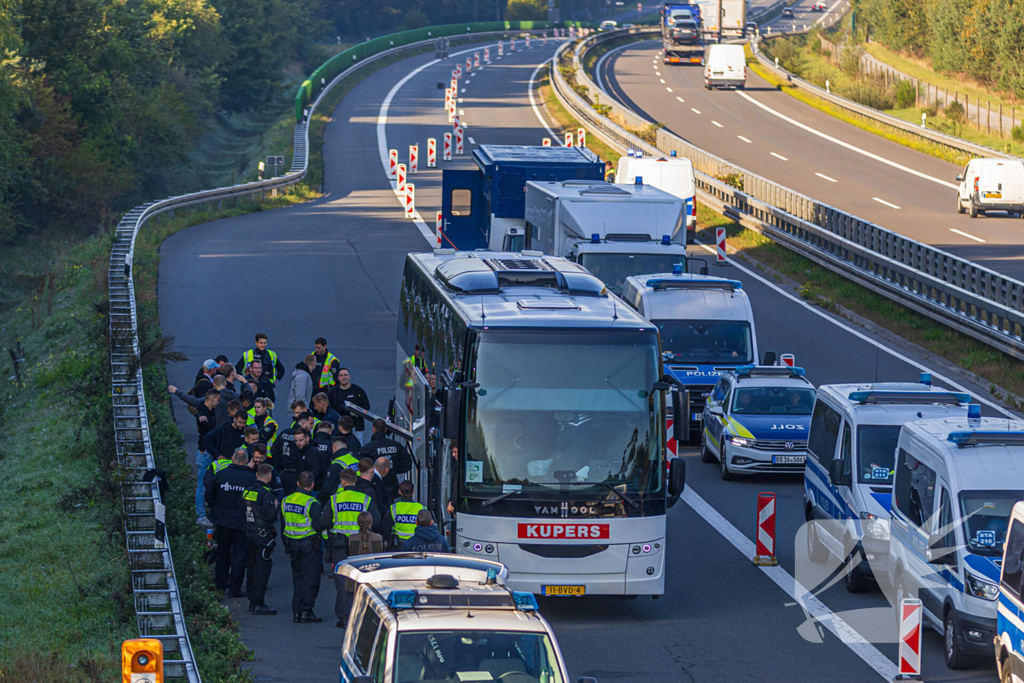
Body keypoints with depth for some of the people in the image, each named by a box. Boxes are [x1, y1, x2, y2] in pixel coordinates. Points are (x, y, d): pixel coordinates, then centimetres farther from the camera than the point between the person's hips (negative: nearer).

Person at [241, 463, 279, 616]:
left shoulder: (247, 491, 7)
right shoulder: (266, 493, -17)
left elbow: (242, 512, 13)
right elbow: (270, 515, -23)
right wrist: (275, 506, -4)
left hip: (249, 533, 8)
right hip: (263, 534, -8)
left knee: (252, 567, 15)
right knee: (263, 569, -4)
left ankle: (252, 601, 21)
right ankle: (259, 604, -6)